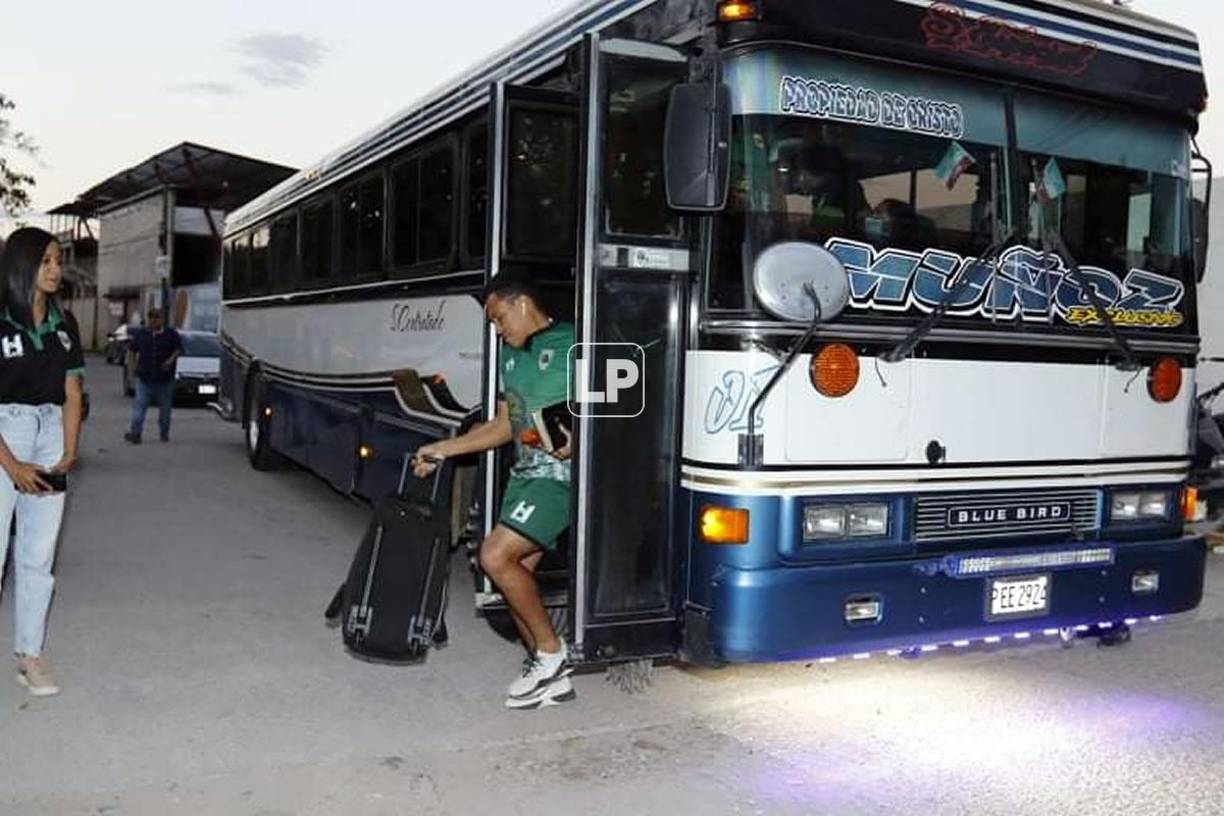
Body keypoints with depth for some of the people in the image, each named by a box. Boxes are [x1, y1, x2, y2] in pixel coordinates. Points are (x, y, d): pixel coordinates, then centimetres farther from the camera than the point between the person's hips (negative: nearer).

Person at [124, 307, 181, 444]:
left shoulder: (171, 334, 2)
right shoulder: (140, 334, 8)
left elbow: (178, 348, 4)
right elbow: (132, 349, 17)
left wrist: (171, 360, -12)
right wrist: (132, 362, 3)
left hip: (164, 377, -1)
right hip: (144, 377, 1)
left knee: (165, 407, 8)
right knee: (139, 405, -9)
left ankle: (164, 433, 20)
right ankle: (135, 433, -13)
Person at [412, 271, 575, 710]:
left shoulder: (571, 344, -8)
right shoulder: (511, 355, 17)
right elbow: (503, 427, 21)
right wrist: (442, 449, 17)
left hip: (559, 474, -8)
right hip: (524, 474, 8)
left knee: (496, 555, -17)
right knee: (517, 574, 6)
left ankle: (551, 651, 0)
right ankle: (552, 676, 17)